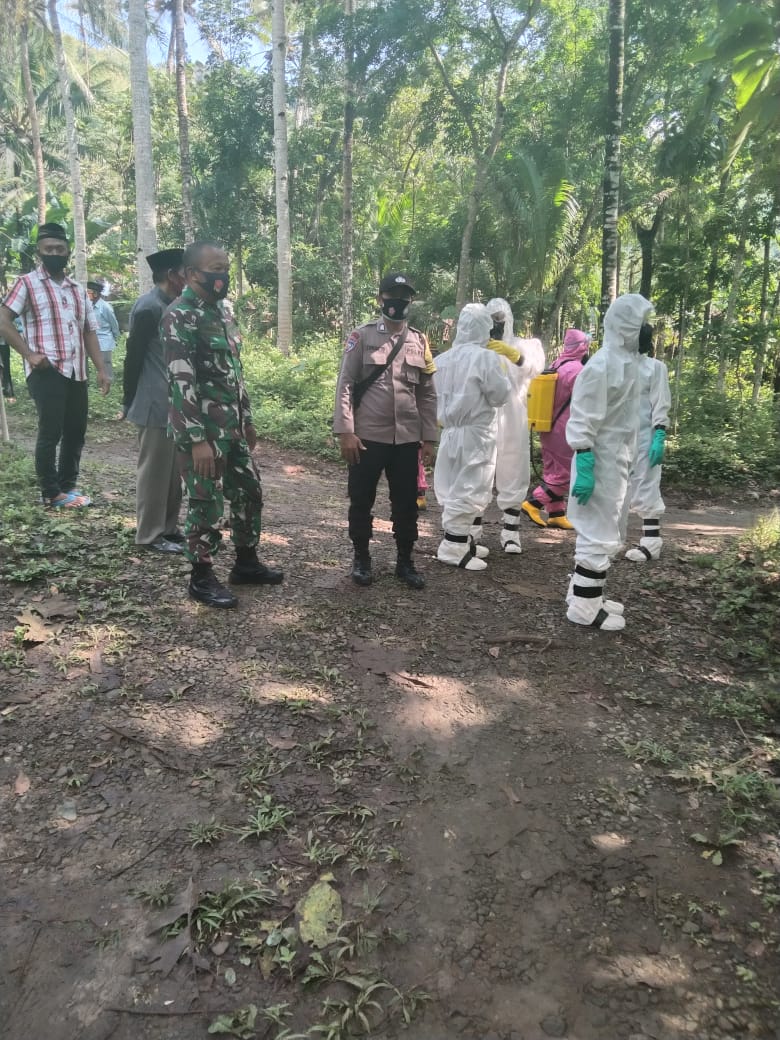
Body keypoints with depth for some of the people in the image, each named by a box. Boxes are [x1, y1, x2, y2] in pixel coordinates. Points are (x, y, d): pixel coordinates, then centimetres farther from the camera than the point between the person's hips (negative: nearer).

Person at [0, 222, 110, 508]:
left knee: (76, 431, 9)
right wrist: (30, 355, -14)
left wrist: (101, 369, 8)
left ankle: (68, 485, 22)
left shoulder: (78, 290, 19)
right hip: (46, 372, -6)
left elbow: (90, 332, 18)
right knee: (51, 432, -5)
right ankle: (52, 493, 6)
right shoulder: (28, 283, 1)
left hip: (77, 372, 6)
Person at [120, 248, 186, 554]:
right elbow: (133, 356, -14)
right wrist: (129, 402, -9)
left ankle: (168, 528, 25)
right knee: (154, 470, -1)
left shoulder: (170, 306, 15)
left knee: (172, 469, 14)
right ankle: (150, 534, 9)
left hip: (173, 403, 9)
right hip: (156, 405, -9)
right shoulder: (148, 307, -15)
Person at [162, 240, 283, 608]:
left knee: (249, 492, 15)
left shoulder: (220, 311, 13)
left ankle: (246, 564, 31)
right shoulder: (179, 317, -15)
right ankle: (202, 579, 16)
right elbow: (181, 381, -22)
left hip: (231, 426, 9)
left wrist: (247, 420, 20)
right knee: (207, 504, 0)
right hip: (201, 430, -9)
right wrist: (197, 439, -25)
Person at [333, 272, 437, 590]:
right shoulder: (361, 336, -1)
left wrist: (429, 438, 6)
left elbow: (427, 394, 11)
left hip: (407, 439, 3)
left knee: (406, 504, 10)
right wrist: (345, 432, -13)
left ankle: (405, 561, 24)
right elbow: (345, 385, -5)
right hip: (367, 437, -3)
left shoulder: (420, 342, 9)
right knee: (361, 501, 7)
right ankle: (361, 559, 23)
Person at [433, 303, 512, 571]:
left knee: (454, 489, 14)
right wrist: (504, 370, 5)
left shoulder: (443, 358, 8)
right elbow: (500, 395, -9)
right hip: (476, 433, -7)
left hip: (451, 431, 7)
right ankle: (453, 548, -1)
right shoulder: (487, 358, -13)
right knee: (469, 490, -2)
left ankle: (461, 539, 24)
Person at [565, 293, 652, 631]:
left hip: (615, 462, 10)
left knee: (603, 534, 17)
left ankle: (586, 593, 29)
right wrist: (584, 468, -24)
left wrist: (624, 461, 18)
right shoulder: (603, 365, -18)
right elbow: (582, 422, -21)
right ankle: (584, 607, 8)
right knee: (599, 535, -2)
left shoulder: (627, 361, 10)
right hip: (600, 463, -10)